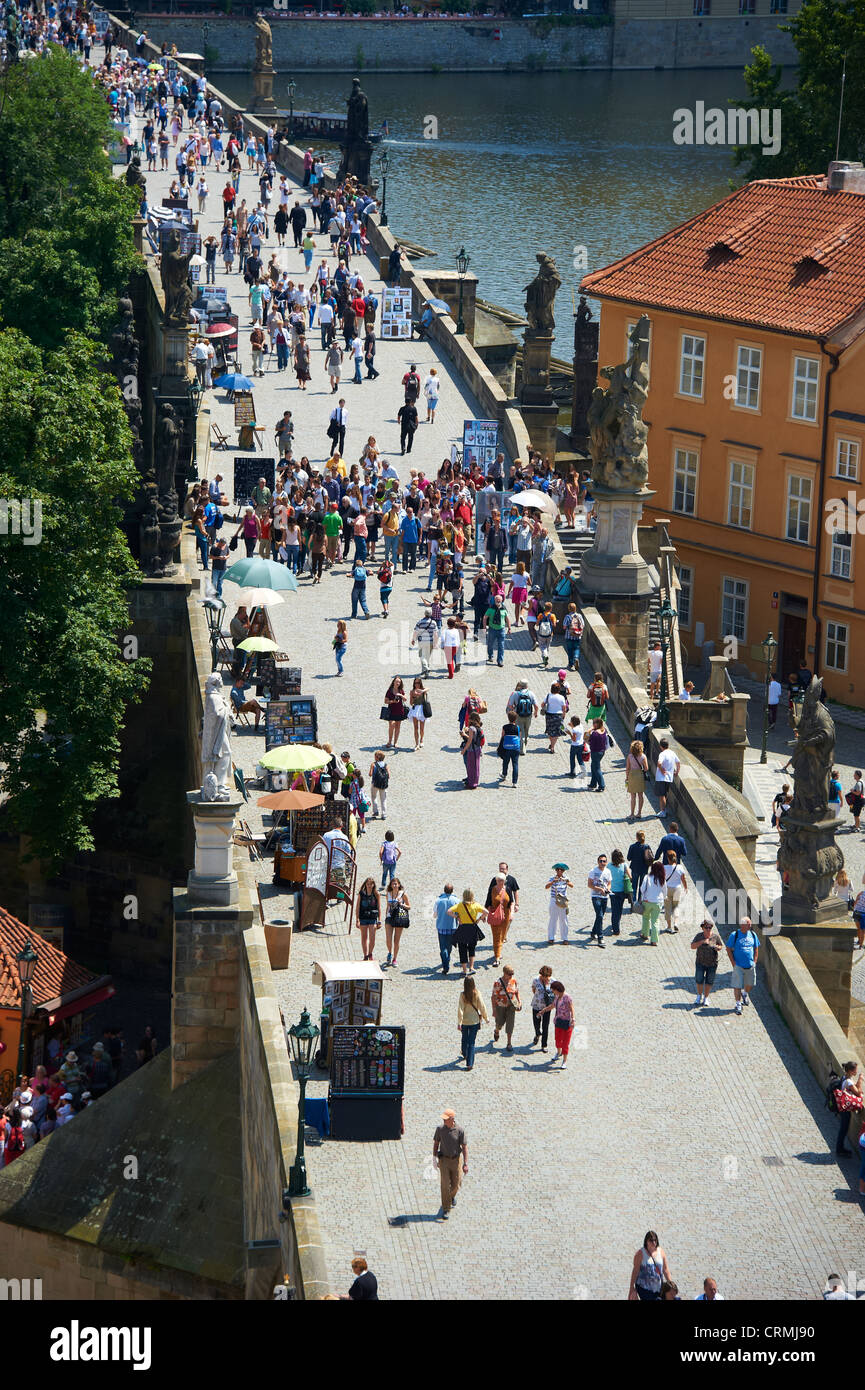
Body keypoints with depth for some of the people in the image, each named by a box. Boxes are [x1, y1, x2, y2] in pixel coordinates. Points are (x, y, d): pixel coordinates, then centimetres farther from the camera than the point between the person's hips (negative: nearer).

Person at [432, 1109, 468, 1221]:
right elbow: (436, 1142, 6)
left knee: (455, 1185, 11)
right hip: (444, 1160, 0)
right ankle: (446, 1210, -3)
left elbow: (465, 1147, -10)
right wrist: (434, 1158, 2)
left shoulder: (460, 1130, -13)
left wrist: (466, 1164, -14)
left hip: (456, 1160, 0)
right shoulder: (440, 1128, -6)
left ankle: (452, 1195, 47)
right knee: (445, 1185, -8)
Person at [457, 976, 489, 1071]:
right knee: (471, 1042, 4)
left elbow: (460, 1009, -15)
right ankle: (469, 1064, -2)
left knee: (464, 1039, 26)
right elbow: (482, 1007, -7)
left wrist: (459, 1022, -10)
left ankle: (464, 1054, 50)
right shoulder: (477, 994, -14)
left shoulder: (462, 994, -15)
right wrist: (486, 1018, 7)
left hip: (465, 1021, 1)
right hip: (474, 1020, -1)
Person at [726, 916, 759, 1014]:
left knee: (750, 984, 12)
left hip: (750, 965, 4)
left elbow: (756, 949, 15)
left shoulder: (753, 935, 5)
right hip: (738, 966, -4)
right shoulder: (734, 935, -8)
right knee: (737, 986, -3)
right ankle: (738, 1004, 9)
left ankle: (744, 994, 43)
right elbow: (728, 949, -4)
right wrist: (733, 964, -9)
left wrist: (754, 962, 5)